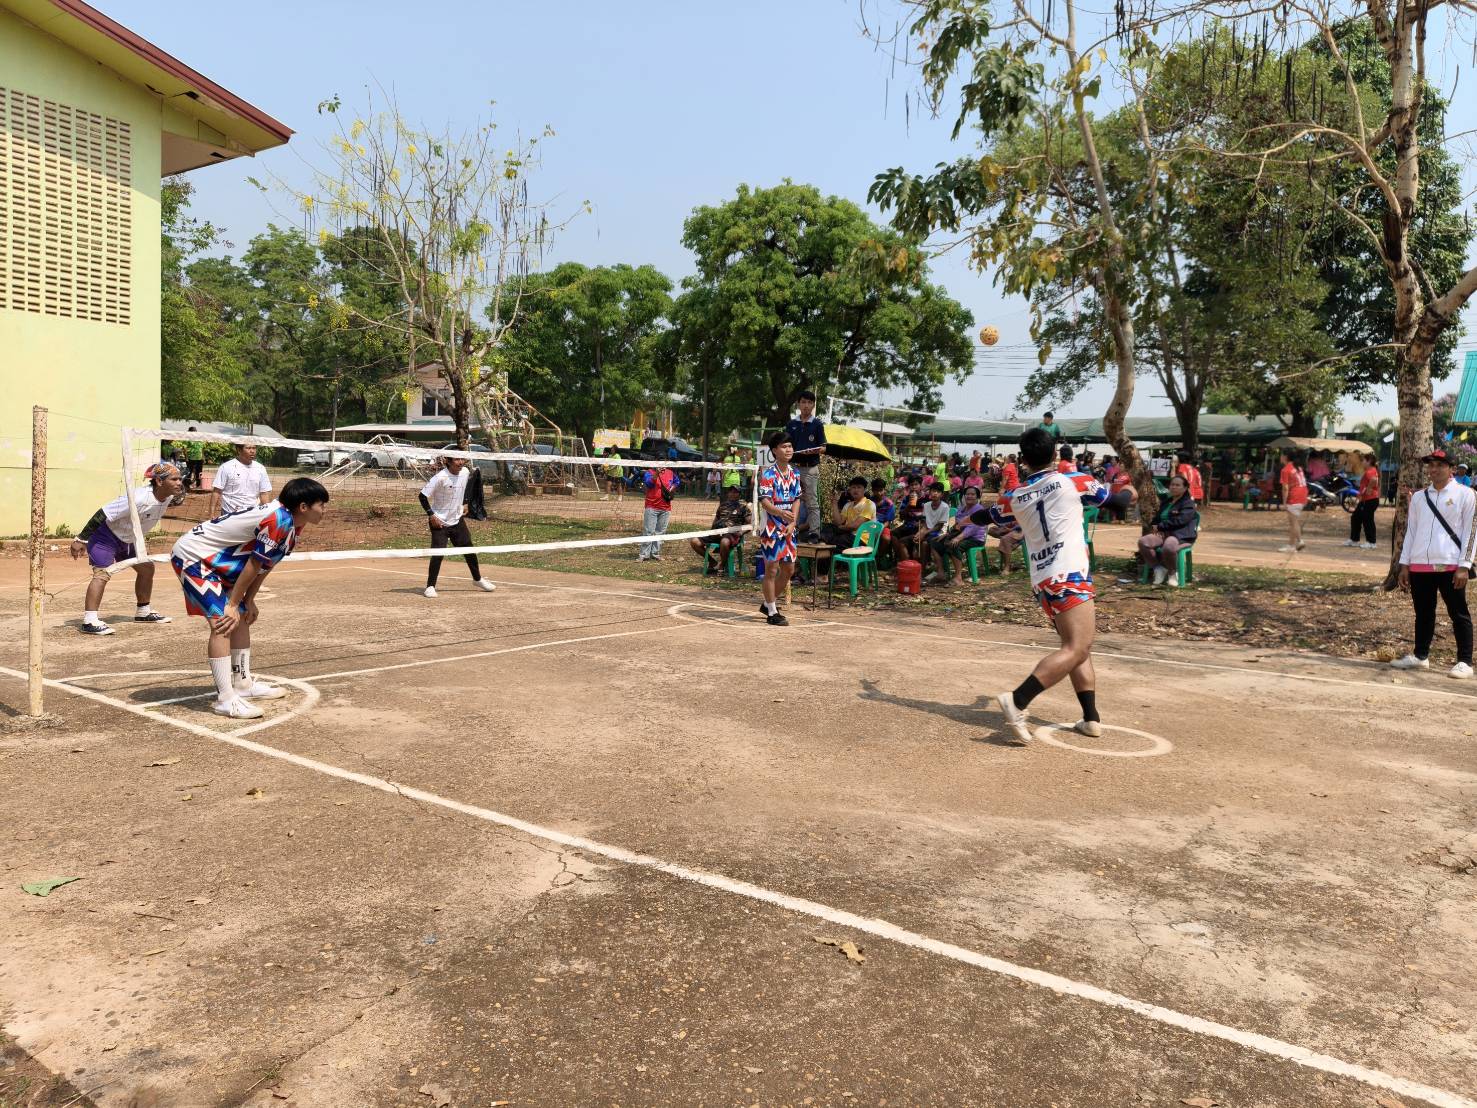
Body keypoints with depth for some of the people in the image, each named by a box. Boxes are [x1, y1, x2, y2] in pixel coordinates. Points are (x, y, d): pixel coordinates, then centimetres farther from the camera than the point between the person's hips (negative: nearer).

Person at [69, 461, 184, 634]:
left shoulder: (168, 497, -11)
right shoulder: (138, 498, -34)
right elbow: (103, 514, -31)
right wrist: (81, 539, -28)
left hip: (127, 540, 9)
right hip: (104, 536, -9)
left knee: (146, 568, 13)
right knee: (103, 573, -21)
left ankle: (143, 612, 28)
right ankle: (89, 621, -25)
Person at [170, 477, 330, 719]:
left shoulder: (294, 524, 2)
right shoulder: (279, 519, -29)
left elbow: (265, 565, 8)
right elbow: (254, 565, -23)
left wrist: (248, 601, 9)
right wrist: (233, 604, -16)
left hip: (215, 560, 11)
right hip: (191, 556, -11)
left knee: (242, 618, 15)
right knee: (222, 621, -19)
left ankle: (242, 683, 28)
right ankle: (225, 700, -18)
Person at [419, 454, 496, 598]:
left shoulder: (465, 472, -4)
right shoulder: (440, 477, -23)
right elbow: (423, 496, -19)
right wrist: (431, 515, -21)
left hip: (457, 520, 6)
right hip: (439, 522, -6)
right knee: (437, 554, -11)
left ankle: (477, 579, 33)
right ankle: (430, 586, 3)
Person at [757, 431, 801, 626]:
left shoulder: (795, 474, 9)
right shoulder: (768, 474, -12)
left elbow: (796, 500, 12)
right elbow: (764, 502, -21)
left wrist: (792, 523, -2)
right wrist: (781, 513, -39)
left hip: (788, 529, 7)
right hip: (772, 528, -7)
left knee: (788, 569, 12)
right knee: (771, 569, -1)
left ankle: (768, 603, 29)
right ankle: (772, 612, 8)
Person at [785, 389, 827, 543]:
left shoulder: (817, 425, 3)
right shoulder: (791, 424, 11)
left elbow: (823, 448, 2)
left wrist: (814, 451, -18)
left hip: (811, 468, -3)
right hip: (793, 466, 3)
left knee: (812, 503, -2)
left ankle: (814, 533, -1)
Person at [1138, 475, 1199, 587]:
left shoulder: (1188, 503, -1)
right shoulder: (1166, 502, 23)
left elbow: (1179, 520, -16)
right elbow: (1157, 518, 26)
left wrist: (1160, 527, -12)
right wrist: (1156, 526, 1)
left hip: (1181, 536, -7)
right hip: (1163, 534, 7)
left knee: (1168, 547, -42)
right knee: (1143, 541, -23)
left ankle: (1173, 573, -12)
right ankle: (1159, 568, -5)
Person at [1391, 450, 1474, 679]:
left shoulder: (1464, 494, -1)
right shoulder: (1419, 497, 13)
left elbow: (1470, 531, -4)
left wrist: (1464, 566, -11)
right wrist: (1404, 564, 9)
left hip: (1450, 566, -5)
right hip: (1419, 566, 5)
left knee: (1459, 614, 1)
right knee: (1423, 613, 13)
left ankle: (1465, 662, 6)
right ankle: (1420, 656, 23)